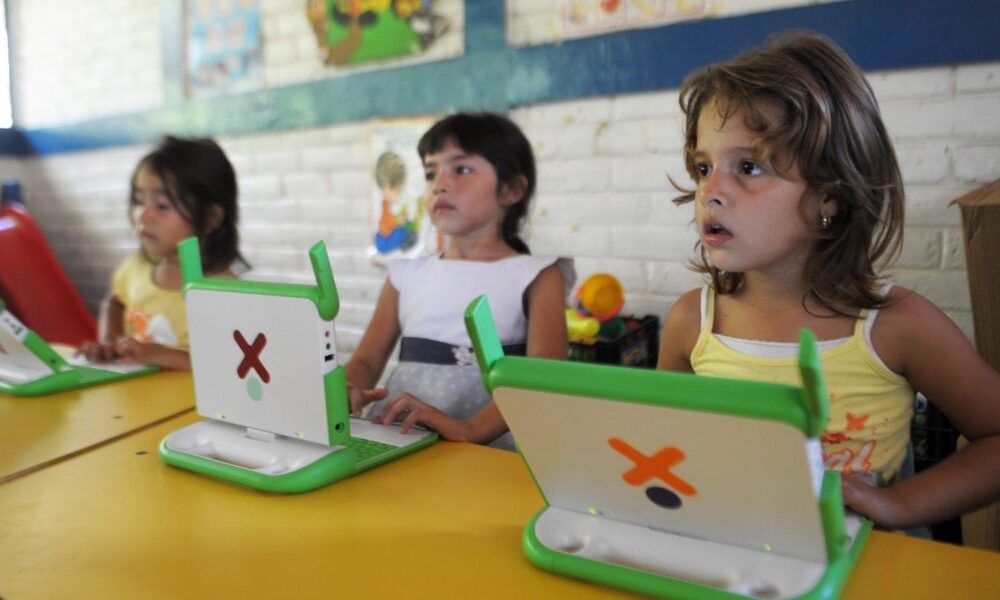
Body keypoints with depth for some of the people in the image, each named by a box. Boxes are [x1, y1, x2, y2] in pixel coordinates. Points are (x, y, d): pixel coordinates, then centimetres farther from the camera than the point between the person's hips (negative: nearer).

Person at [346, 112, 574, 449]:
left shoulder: (537, 277, 4)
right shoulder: (407, 275, 17)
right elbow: (366, 360, 13)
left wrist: (471, 429, -27)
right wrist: (345, 392, -10)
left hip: (486, 449, -4)